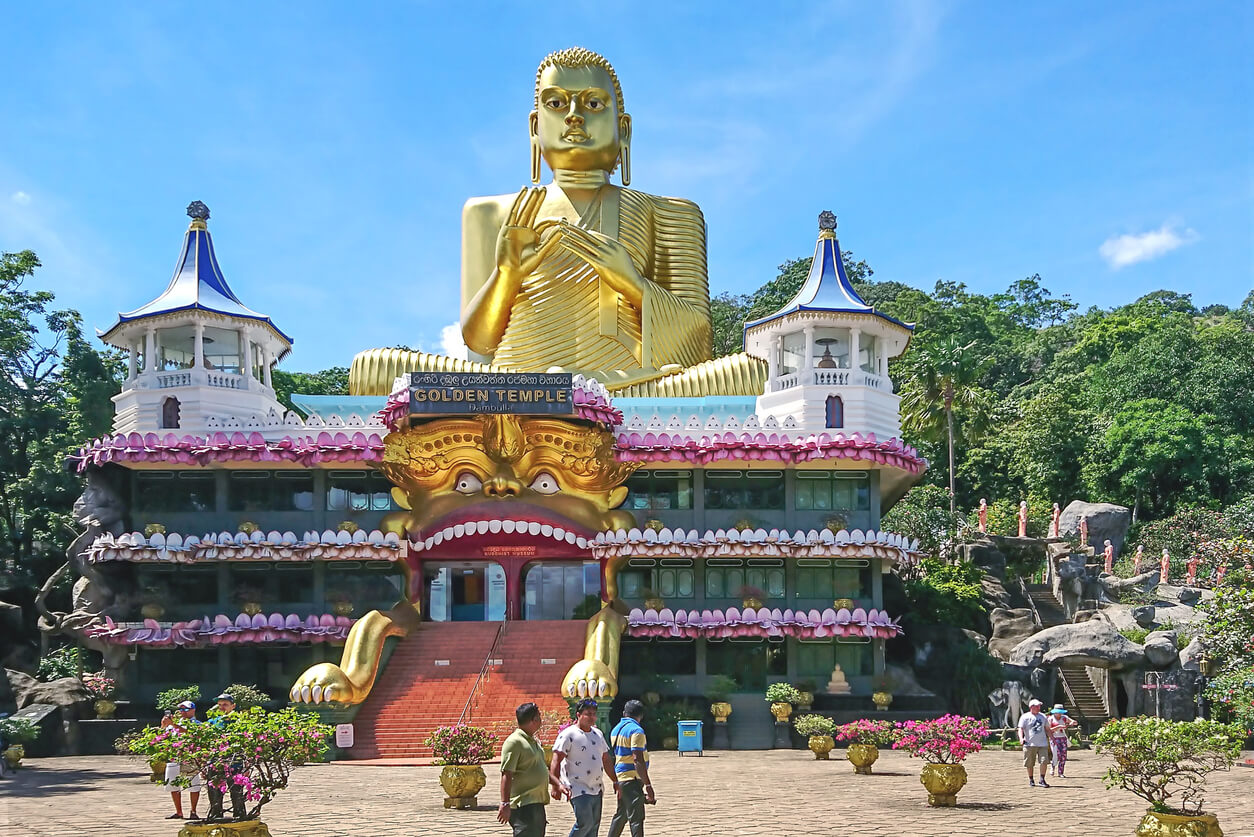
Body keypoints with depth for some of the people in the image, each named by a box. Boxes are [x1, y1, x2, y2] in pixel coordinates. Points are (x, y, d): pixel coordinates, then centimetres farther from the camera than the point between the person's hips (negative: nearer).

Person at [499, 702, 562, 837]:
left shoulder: (534, 742, 18)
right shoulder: (514, 742, -14)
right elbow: (506, 775, -20)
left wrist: (557, 784, 20)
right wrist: (505, 804, -26)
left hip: (537, 804, 10)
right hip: (523, 806, -10)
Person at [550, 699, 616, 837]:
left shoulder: (598, 734, 14)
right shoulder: (568, 734, -10)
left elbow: (606, 760, 23)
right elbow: (556, 760, -15)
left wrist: (615, 781, 20)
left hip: (596, 789, 8)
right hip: (578, 789, -8)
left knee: (594, 826, 8)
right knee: (585, 823, -16)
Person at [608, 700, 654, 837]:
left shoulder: (615, 729, 14)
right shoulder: (636, 730, -13)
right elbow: (638, 760, -20)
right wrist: (648, 785, -20)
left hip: (620, 777, 9)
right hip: (632, 779, -9)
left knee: (621, 815, 18)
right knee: (636, 818, -9)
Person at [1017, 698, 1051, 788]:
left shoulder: (1043, 716, 13)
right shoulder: (1025, 717, -1)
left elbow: (1047, 729, 23)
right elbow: (1021, 729, -9)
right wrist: (1021, 738, -25)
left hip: (1042, 743, 3)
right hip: (1029, 744, -3)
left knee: (1044, 761, -10)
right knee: (1029, 764, 4)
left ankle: (1042, 780, 0)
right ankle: (1031, 780, 20)